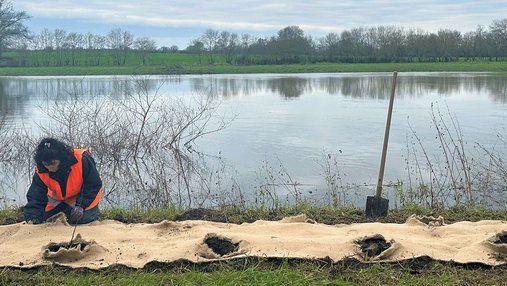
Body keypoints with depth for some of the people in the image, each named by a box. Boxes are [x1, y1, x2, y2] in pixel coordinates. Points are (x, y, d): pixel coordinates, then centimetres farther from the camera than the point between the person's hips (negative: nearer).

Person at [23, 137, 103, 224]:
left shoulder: (81, 160, -36)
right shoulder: (40, 172, -24)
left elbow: (94, 185, -24)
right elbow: (35, 198, -21)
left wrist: (81, 205, -31)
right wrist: (32, 218, -39)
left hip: (85, 195, -4)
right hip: (59, 199, 4)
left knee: (84, 219, -23)